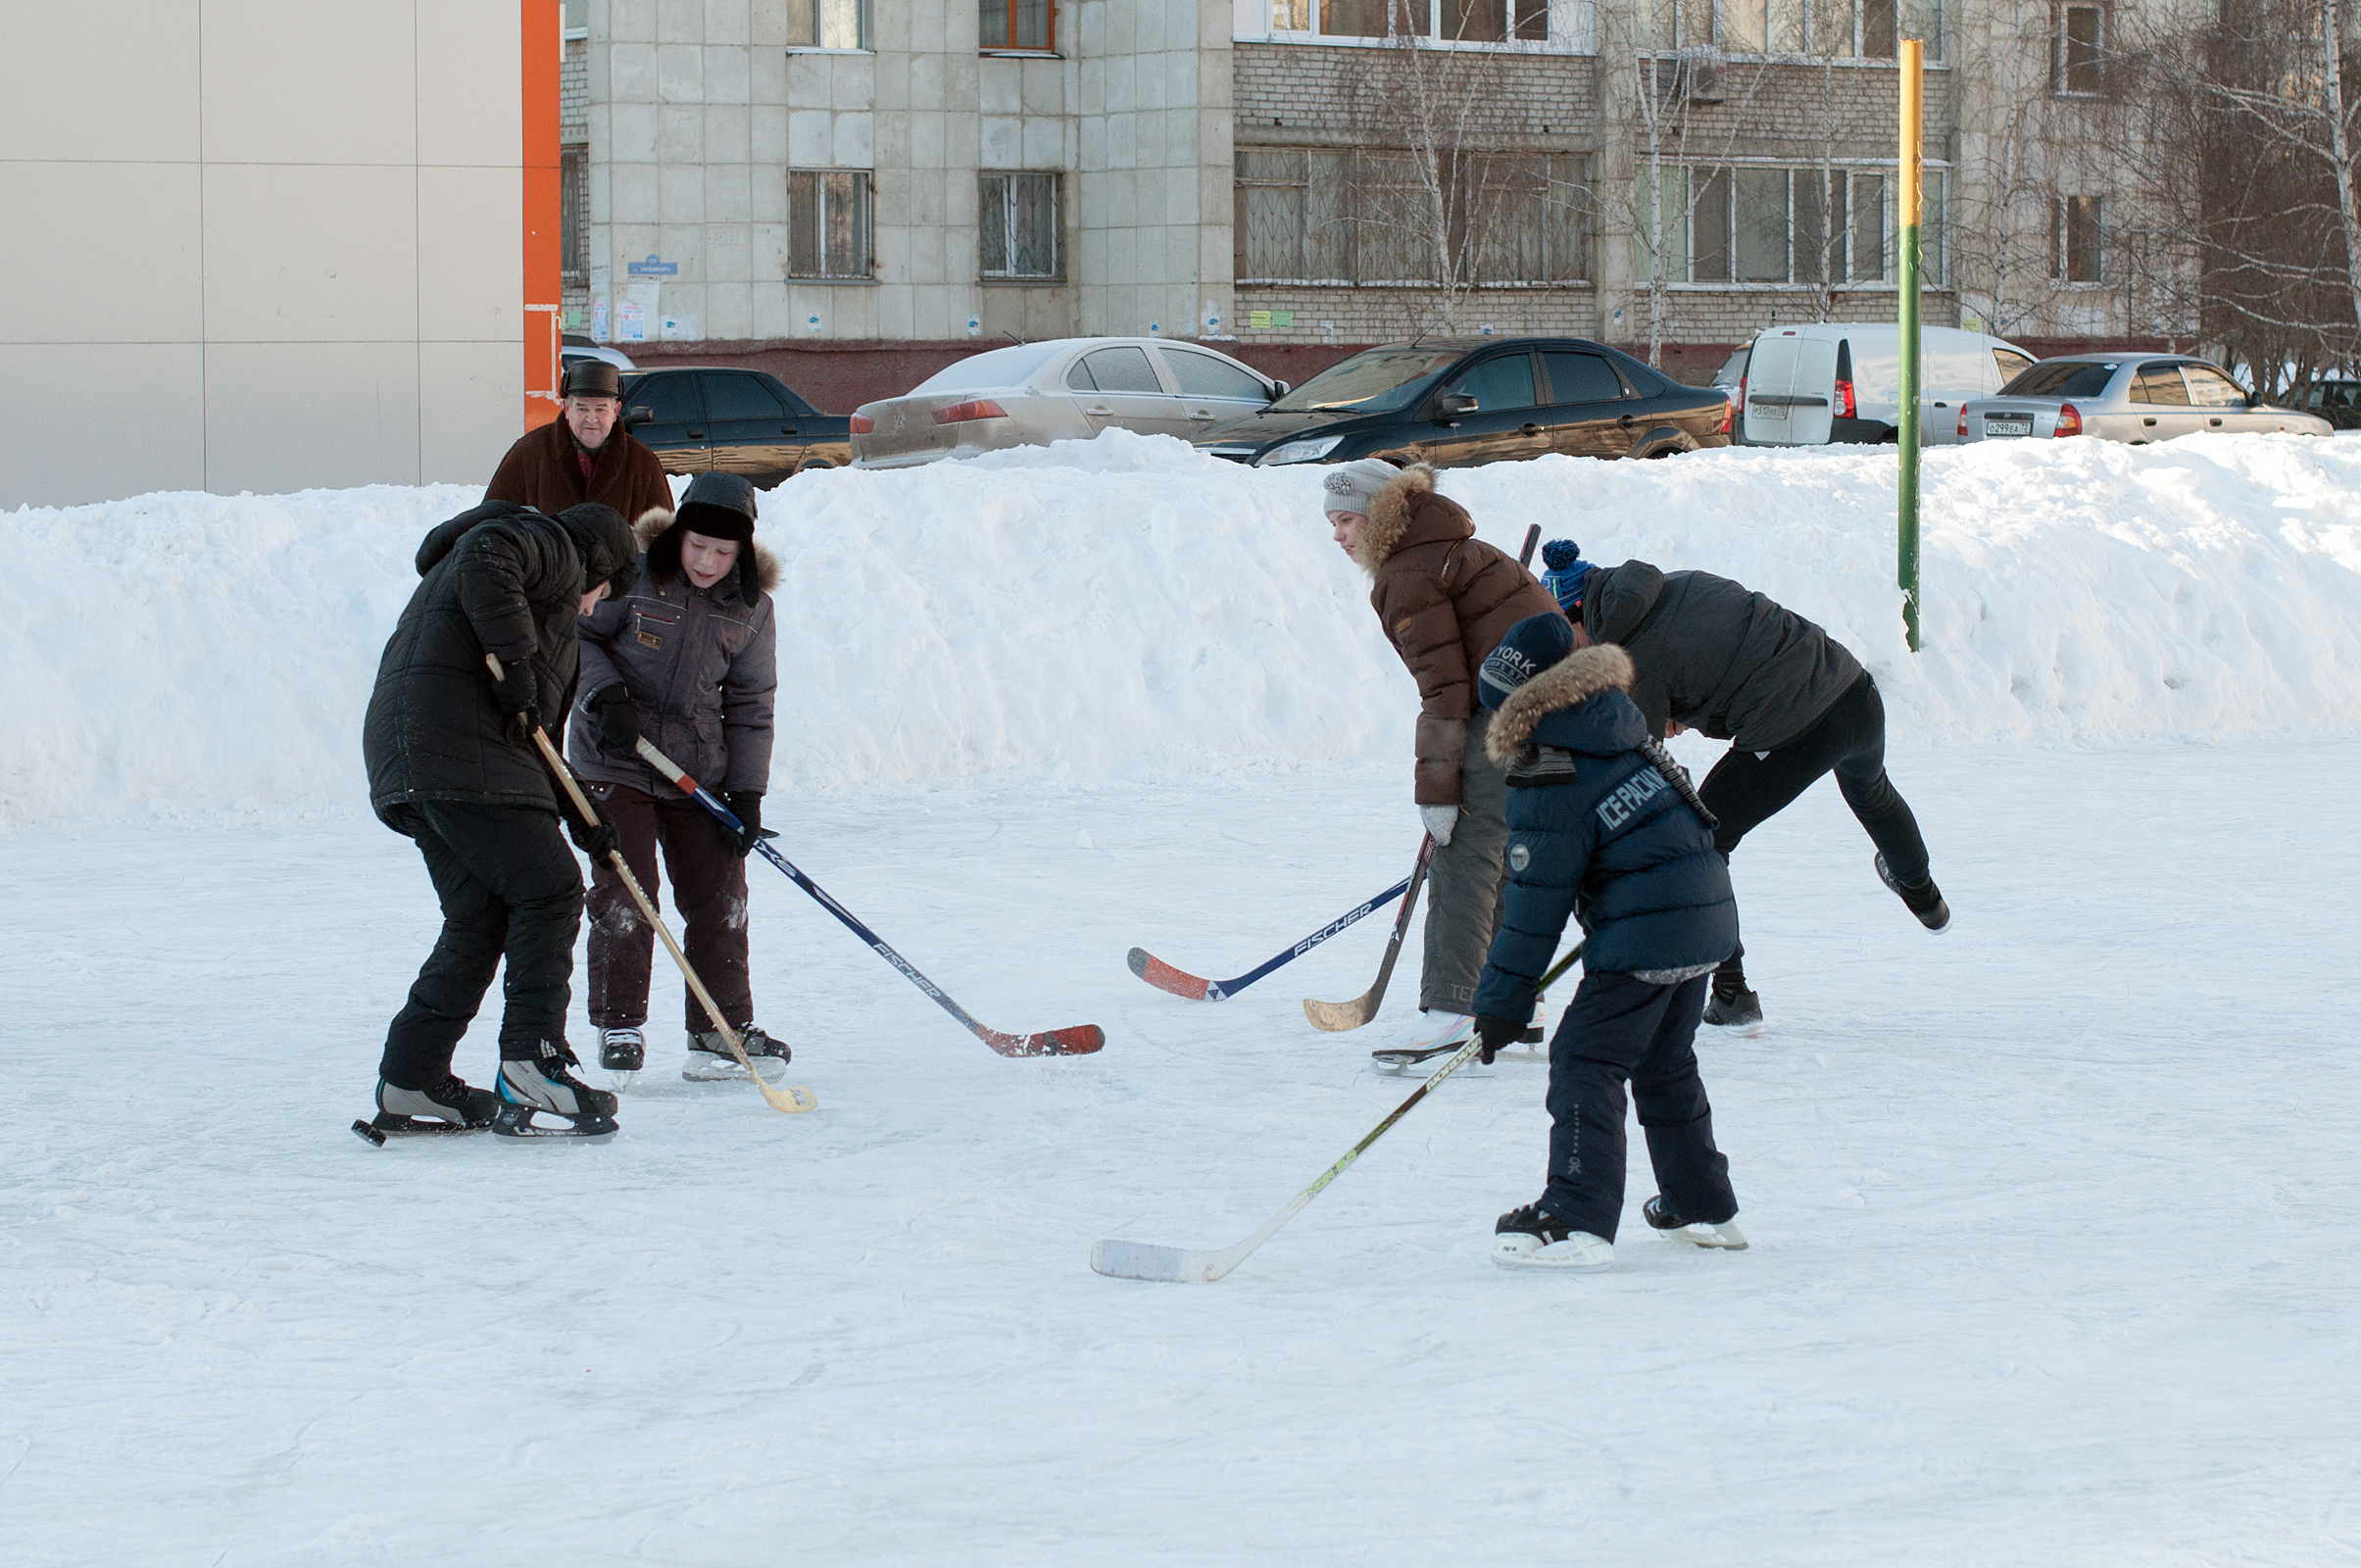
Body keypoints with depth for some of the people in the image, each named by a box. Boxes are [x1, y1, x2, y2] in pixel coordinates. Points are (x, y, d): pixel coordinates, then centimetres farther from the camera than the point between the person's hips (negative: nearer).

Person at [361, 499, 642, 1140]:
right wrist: (515, 661, -19)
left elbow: (530, 736, 32)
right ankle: (531, 1069, -14)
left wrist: (577, 813, 26)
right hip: (456, 752, -10)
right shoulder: (552, 547, 5)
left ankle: (410, 1085, 12)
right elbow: (485, 556, -19)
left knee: (479, 917, 11)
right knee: (547, 889, -10)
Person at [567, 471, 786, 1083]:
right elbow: (578, 635, -2)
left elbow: (750, 705, 4)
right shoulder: (633, 577, -11)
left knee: (718, 893, 1)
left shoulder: (752, 610, -1)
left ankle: (721, 1031, 10)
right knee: (623, 892, -7)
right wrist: (606, 694, -19)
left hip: (697, 770, 3)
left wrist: (747, 791, -1)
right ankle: (618, 1026, 6)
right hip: (612, 762, -3)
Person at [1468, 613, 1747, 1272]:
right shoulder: (1621, 729, 9)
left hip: (1642, 939, -9)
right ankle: (1703, 1207, 31)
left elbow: (1535, 909, -13)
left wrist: (1501, 1005, -6)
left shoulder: (1548, 785, -15)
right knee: (1666, 1065, 22)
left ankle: (1578, 1219, -17)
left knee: (1585, 1060, -7)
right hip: (1707, 917, 9)